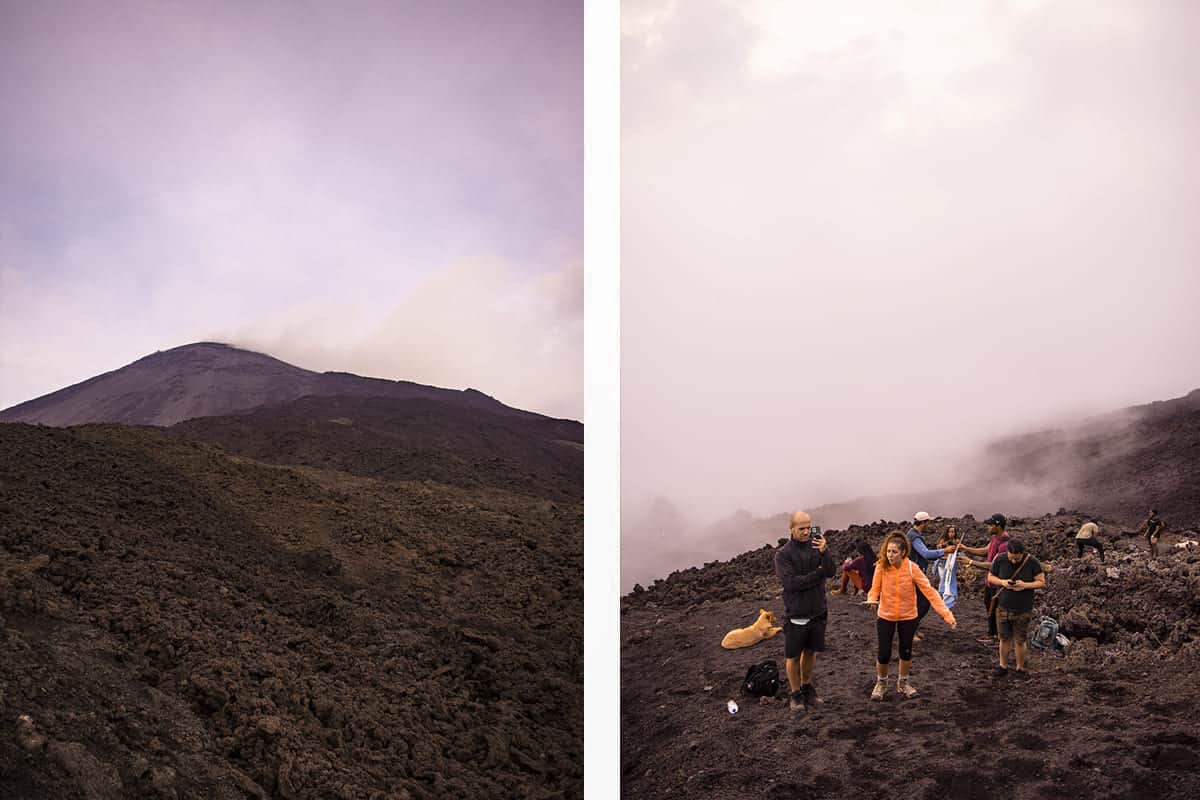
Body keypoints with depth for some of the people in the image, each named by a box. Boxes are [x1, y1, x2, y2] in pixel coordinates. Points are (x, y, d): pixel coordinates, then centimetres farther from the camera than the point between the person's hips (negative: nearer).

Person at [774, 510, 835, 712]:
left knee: (811, 651, 17)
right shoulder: (783, 554, -9)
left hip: (817, 611, 3)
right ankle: (796, 694, 21)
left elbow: (830, 572, -11)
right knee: (794, 656, 6)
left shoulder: (817, 547, 1)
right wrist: (818, 574, -13)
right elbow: (790, 582, -19)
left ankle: (807, 687, 35)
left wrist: (825, 552, -29)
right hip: (796, 614, -3)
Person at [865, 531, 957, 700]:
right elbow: (875, 588, -7)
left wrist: (946, 614, -28)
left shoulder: (911, 568, -20)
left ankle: (903, 682, 39)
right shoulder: (881, 567, -17)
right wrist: (872, 599, -31)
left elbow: (929, 591, -21)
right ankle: (881, 683, 29)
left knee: (906, 651, 16)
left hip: (908, 617, 0)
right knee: (884, 654, 1)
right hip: (885, 616, 0)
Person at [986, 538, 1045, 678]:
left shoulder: (1032, 562, -10)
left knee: (1020, 641, 7)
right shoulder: (1000, 559, -6)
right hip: (1003, 608, 2)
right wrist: (1002, 582, -15)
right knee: (1004, 639, 13)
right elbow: (990, 577, 5)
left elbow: (1042, 583, -6)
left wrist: (1025, 585, -22)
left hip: (1022, 610, -2)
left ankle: (1020, 669, 24)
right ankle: (1003, 666, 28)